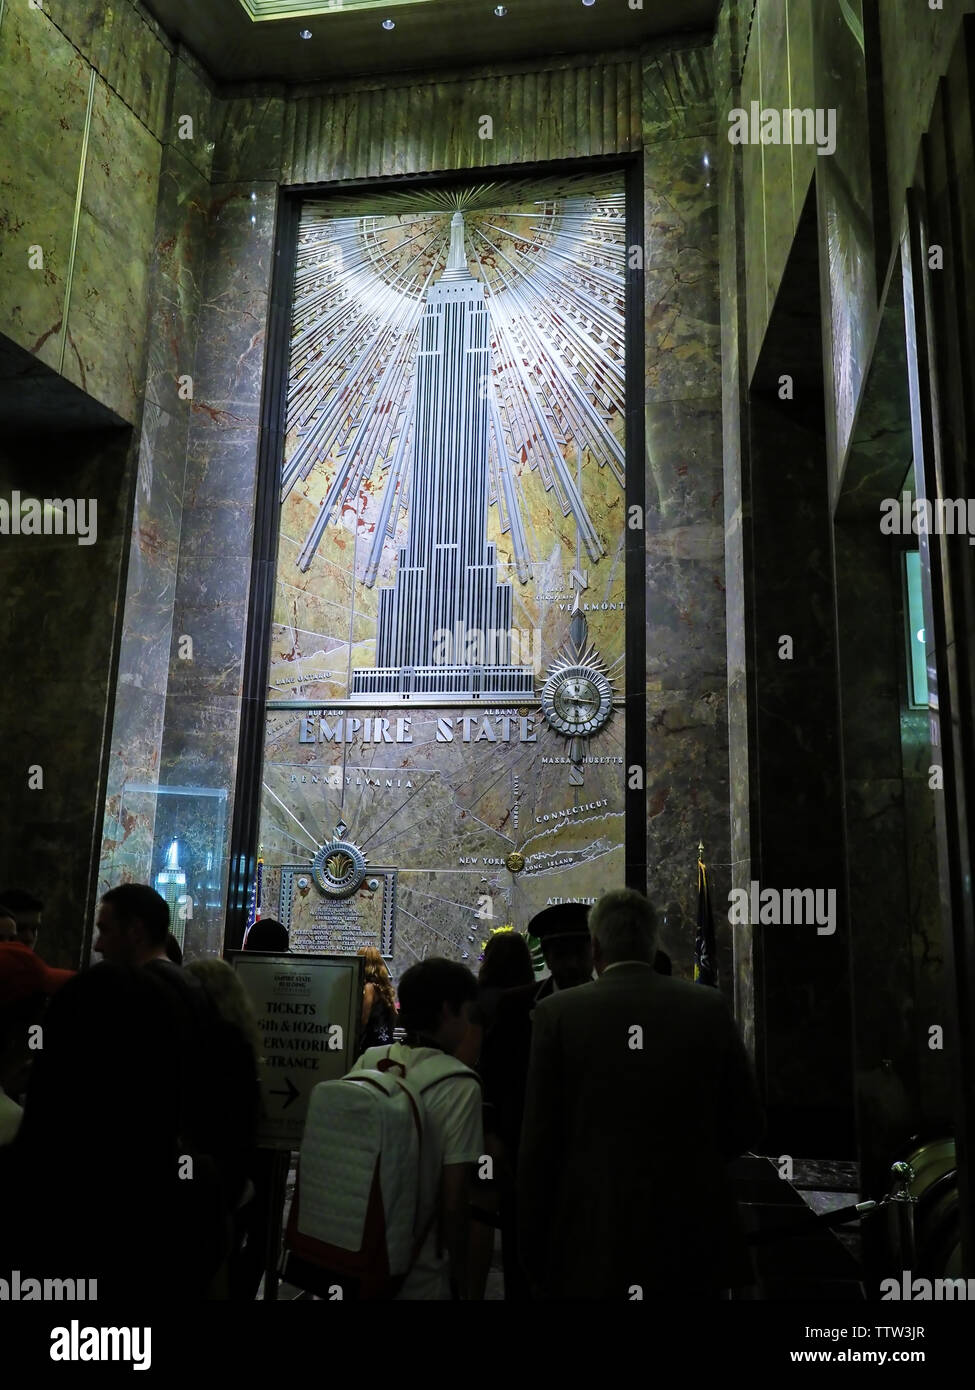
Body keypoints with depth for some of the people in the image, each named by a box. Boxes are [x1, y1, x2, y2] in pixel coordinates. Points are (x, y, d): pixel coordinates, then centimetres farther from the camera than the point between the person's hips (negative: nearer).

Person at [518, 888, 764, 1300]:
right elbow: (746, 1125, 3)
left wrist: (534, 1252, 3)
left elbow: (539, 1142, -6)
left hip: (589, 1247, -2)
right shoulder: (710, 1007, -2)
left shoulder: (557, 1013, -7)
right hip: (692, 1238, 2)